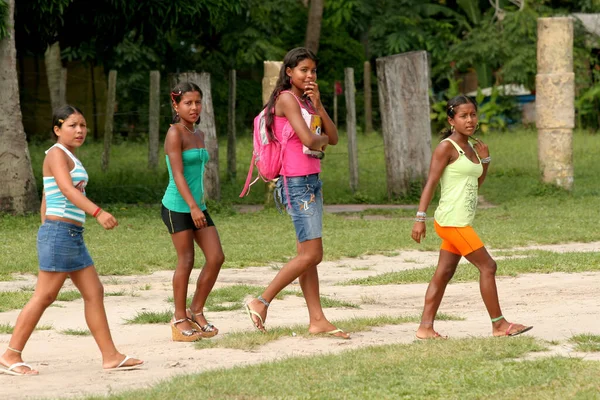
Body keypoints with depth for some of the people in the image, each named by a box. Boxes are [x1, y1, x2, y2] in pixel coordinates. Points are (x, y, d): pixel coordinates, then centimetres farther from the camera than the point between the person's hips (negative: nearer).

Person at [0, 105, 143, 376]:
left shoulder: (68, 157, 20)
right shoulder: (57, 153, -9)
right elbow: (67, 189, -25)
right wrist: (98, 212, -36)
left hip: (73, 236, 10)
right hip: (60, 231, -10)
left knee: (94, 293, 8)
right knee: (45, 296, -8)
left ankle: (110, 356, 10)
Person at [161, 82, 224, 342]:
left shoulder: (198, 135, 14)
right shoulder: (175, 133, -11)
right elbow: (178, 174, -18)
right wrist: (193, 207, -25)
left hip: (197, 207, 8)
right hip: (177, 206, -8)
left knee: (216, 258, 2)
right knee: (186, 261, -4)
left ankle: (196, 312, 15)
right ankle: (180, 321, 5)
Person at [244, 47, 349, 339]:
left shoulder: (306, 101, 18)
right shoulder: (287, 98, -10)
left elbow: (333, 138, 10)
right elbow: (308, 140, -20)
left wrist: (318, 105, -1)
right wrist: (322, 139, 1)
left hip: (311, 181, 9)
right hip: (296, 182, -9)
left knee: (307, 254, 9)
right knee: (311, 255, -10)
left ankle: (317, 320, 10)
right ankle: (260, 303, -4)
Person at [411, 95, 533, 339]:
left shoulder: (471, 146, 14)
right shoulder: (447, 147, -10)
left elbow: (477, 182, 23)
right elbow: (431, 183, -14)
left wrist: (485, 160, 6)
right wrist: (420, 218, -20)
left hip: (461, 222, 8)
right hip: (451, 221, -8)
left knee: (444, 273, 8)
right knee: (487, 266, -6)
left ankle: (425, 327, 10)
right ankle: (498, 324, 1)